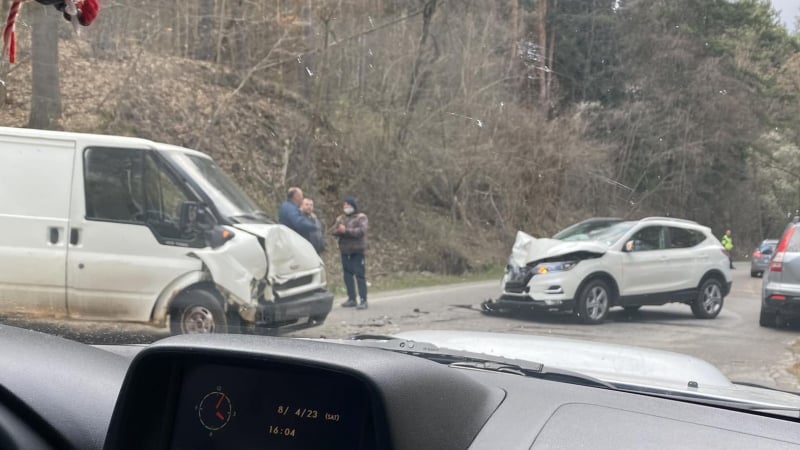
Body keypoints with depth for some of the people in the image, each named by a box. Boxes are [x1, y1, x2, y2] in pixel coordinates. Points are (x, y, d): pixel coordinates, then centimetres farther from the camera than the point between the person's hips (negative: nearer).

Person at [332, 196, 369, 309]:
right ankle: (352, 299, 17)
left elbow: (361, 231, -17)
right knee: (347, 275, 8)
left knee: (359, 275, -9)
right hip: (344, 250, 6)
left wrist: (346, 230, -20)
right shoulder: (340, 218, 17)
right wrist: (340, 231, -17)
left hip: (357, 250, -6)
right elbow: (334, 231, 5)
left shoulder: (361, 217, -1)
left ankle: (363, 300, -10)